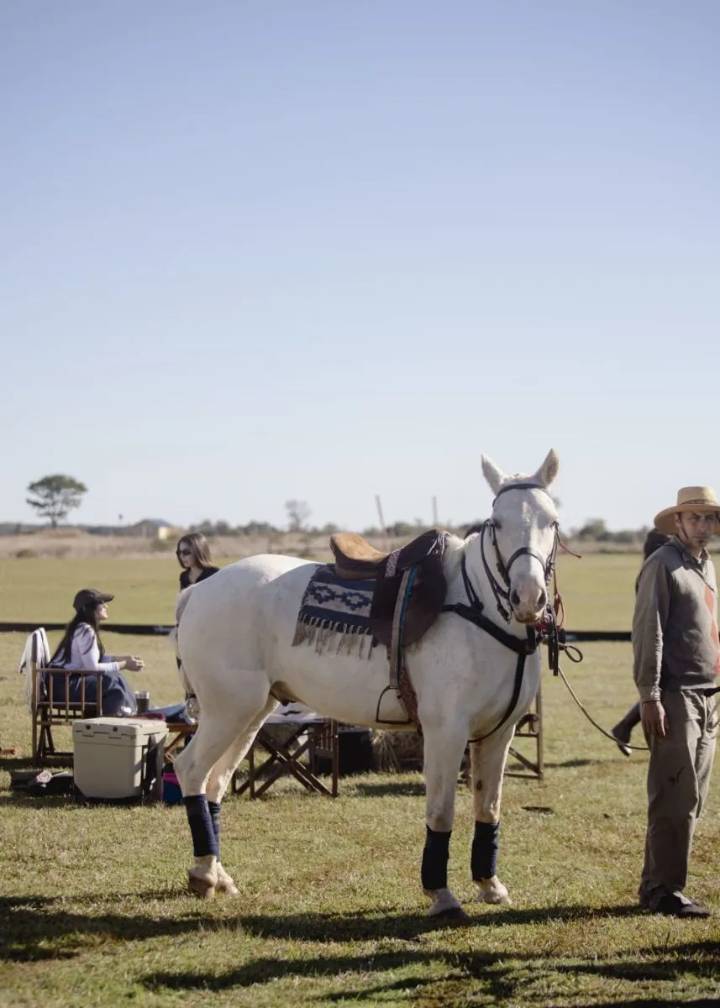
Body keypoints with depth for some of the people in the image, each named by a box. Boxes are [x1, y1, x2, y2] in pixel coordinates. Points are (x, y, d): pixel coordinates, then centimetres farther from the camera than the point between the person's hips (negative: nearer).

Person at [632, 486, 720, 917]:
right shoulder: (663, 565, -9)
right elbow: (648, 635, -14)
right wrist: (650, 697, -18)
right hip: (676, 696, -8)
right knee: (677, 797, -6)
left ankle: (657, 883, 19)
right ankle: (663, 889, 1)